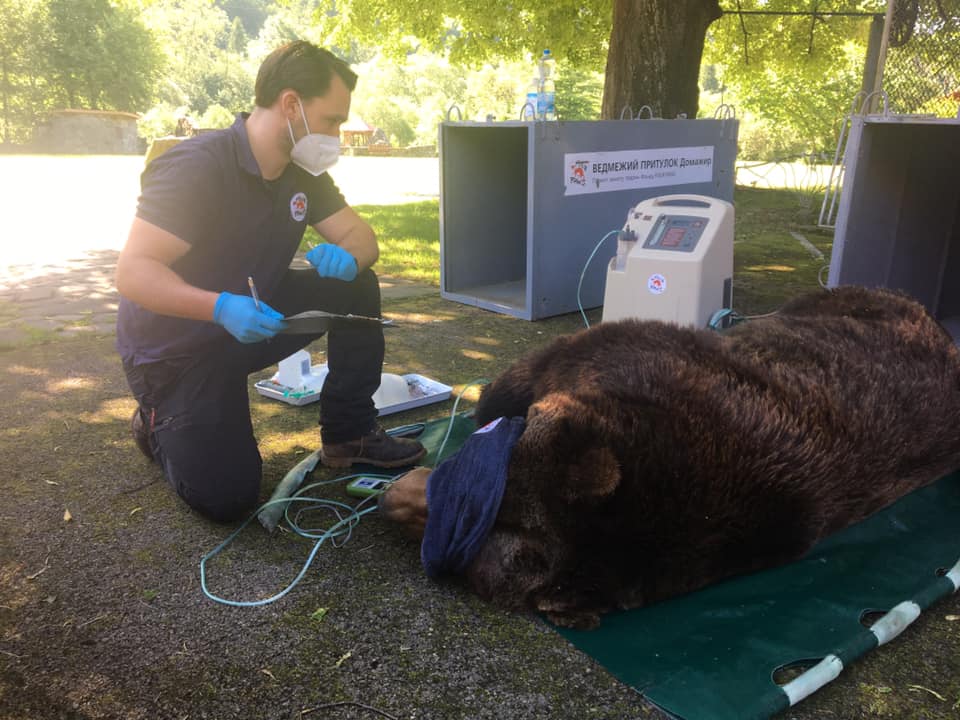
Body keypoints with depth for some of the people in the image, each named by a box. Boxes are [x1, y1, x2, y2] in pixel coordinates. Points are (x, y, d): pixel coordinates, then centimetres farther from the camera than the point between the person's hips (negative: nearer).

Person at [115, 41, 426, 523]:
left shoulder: (303, 171, -2)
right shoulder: (197, 166, -26)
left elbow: (361, 237, 0)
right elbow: (133, 272, -29)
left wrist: (346, 256, -24)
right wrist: (221, 307, -44)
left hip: (252, 317, 7)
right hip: (175, 350, -7)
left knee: (356, 286, -10)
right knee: (226, 499, -14)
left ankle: (349, 435, 1)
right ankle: (161, 423, 17)